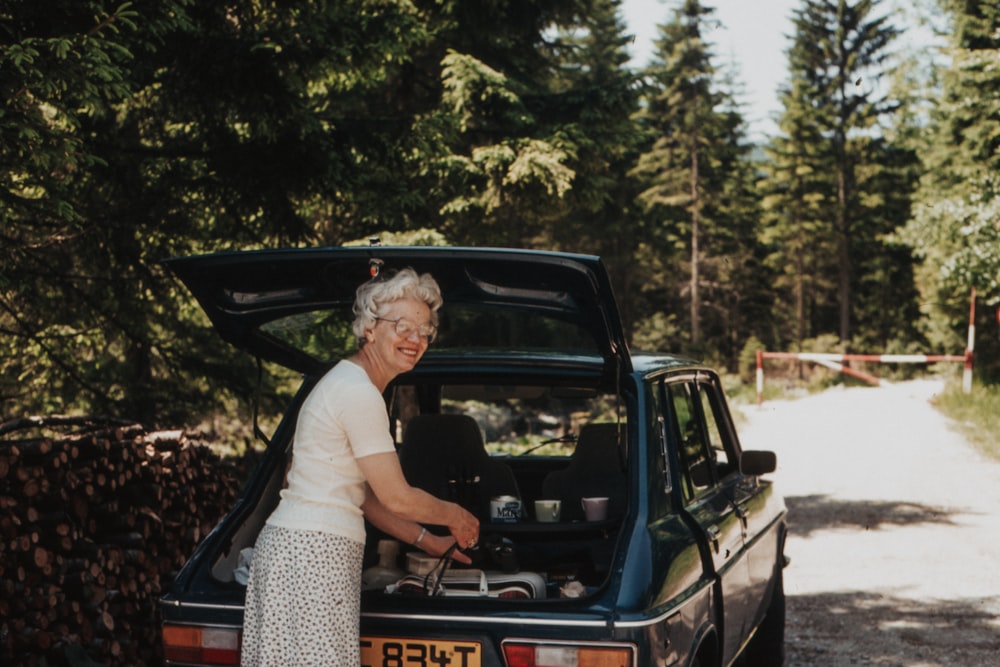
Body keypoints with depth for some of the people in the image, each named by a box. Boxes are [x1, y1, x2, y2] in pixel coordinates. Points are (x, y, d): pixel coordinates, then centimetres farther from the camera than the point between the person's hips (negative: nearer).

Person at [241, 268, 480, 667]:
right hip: (313, 554, -10)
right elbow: (397, 498, -10)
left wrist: (427, 541, 22)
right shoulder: (360, 393, -13)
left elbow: (367, 497, 21)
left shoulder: (349, 382, 18)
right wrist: (455, 516, 7)